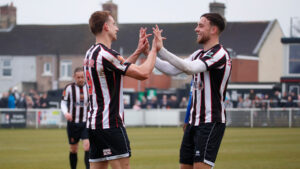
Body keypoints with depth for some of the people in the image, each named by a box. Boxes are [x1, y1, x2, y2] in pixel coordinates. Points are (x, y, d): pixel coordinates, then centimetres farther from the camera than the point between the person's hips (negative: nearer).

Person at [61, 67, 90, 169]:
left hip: (86, 123, 0)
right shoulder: (69, 88, -5)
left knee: (87, 147, -15)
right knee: (73, 149, 8)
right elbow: (63, 102, 1)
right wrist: (66, 112, -17)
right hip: (73, 122, 0)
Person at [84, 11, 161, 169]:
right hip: (110, 124, -9)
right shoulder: (105, 54, -16)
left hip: (94, 123, 9)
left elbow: (119, 68, 29)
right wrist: (153, 48, -2)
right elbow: (143, 73, -15)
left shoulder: (91, 53, 14)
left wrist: (138, 51, 25)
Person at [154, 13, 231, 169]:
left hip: (211, 122, -9)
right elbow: (172, 70, 13)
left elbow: (190, 68, -28)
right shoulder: (199, 54, 16)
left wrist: (161, 50, -32)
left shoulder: (219, 54, -13)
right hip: (194, 121, 9)